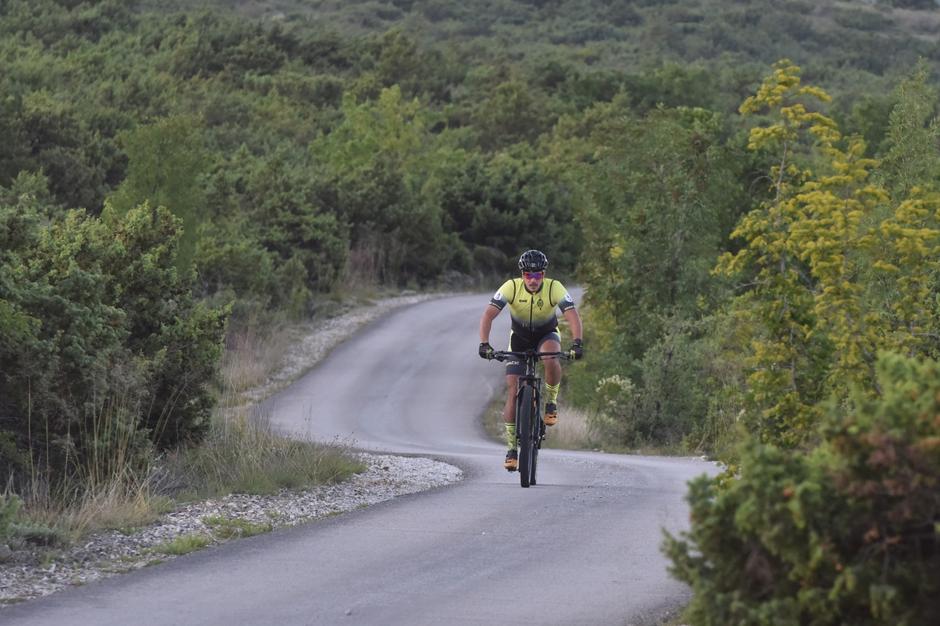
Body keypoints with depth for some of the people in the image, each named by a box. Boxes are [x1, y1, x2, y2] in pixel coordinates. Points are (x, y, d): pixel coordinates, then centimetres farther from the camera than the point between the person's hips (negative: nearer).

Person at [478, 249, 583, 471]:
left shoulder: (554, 288, -25)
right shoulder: (511, 287, -25)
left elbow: (573, 315, -33)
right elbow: (488, 314, -31)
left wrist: (577, 342, -50)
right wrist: (484, 344, -46)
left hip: (547, 334, -1)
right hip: (519, 338, 1)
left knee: (550, 359, -37)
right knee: (512, 389, -12)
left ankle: (551, 402, -10)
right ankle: (511, 449, -4)